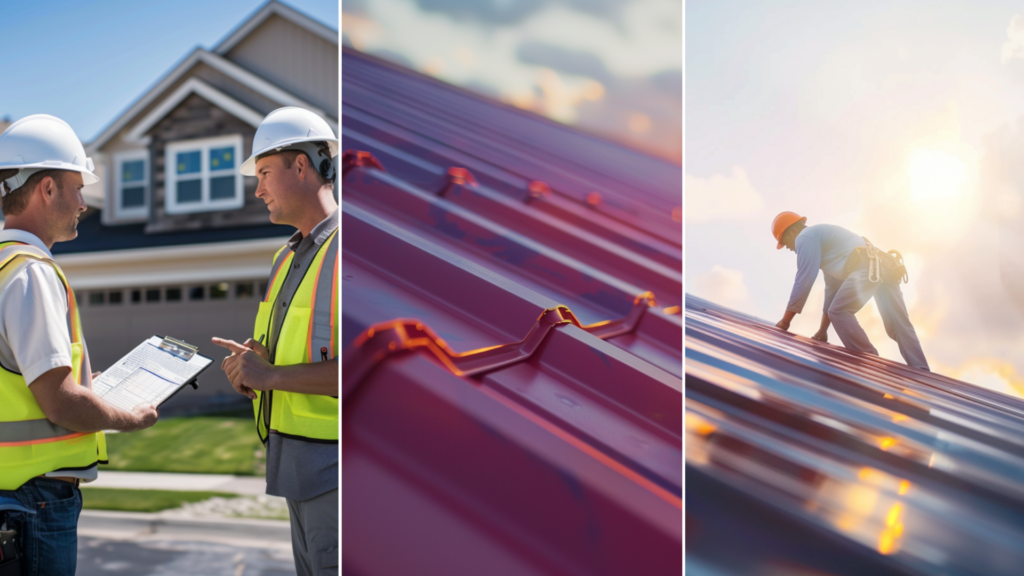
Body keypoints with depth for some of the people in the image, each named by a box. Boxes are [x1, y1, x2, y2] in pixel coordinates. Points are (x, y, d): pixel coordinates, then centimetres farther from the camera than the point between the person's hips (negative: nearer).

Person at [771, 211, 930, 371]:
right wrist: (823, 329, 38)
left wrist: (786, 320, 6)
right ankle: (921, 373, -3)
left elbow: (803, 281, -2)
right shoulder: (822, 236, 35)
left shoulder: (805, 237, 6)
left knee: (838, 312, -5)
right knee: (899, 325, 5)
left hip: (867, 267, -9)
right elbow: (833, 285, 37)